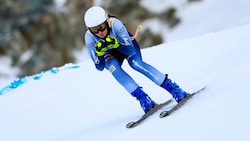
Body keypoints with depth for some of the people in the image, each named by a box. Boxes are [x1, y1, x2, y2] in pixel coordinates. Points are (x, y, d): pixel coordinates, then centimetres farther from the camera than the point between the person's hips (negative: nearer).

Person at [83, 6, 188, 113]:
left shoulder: (115, 24, -36)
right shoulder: (89, 37, -31)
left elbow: (131, 50, -36)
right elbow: (99, 67, -28)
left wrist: (116, 44, -52)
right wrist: (99, 52, -46)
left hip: (125, 43, -2)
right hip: (109, 54, 2)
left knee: (135, 63, -30)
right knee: (114, 68, -31)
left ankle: (173, 88, -27)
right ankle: (143, 98, -26)